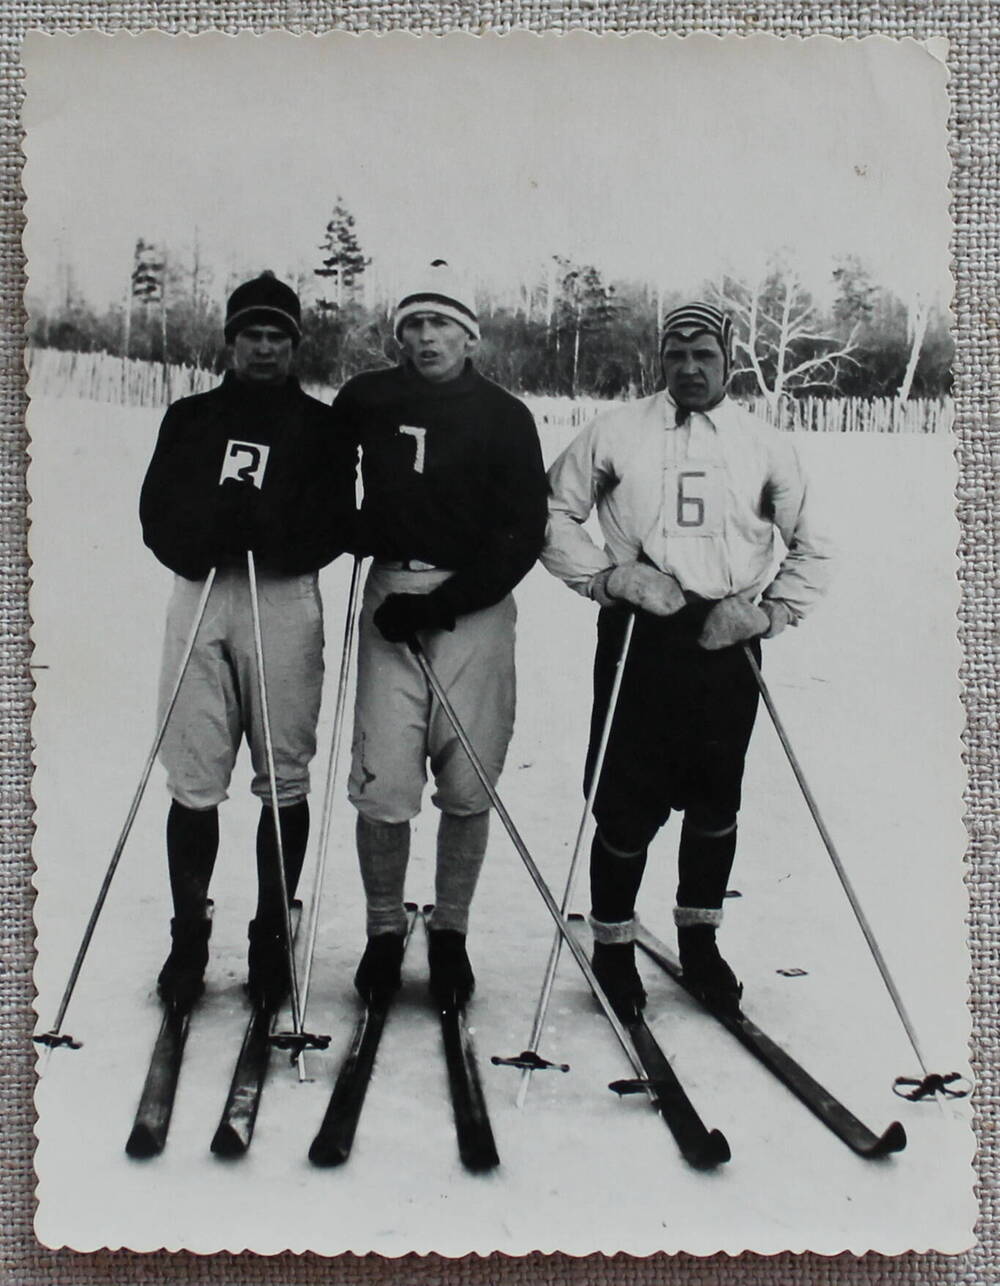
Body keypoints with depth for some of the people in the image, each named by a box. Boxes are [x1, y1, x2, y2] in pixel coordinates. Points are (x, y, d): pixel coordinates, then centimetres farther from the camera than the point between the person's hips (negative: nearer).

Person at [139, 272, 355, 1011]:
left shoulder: (320, 427, 12)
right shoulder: (190, 419, 18)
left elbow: (332, 529, -2)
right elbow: (160, 516, 5)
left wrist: (230, 519, -14)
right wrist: (260, 520, -12)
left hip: (285, 601, -1)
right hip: (199, 598, 2)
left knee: (285, 781, 1)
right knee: (194, 782, 0)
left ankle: (271, 938, 12)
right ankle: (188, 940, 11)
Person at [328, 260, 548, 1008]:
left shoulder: (505, 416, 3)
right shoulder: (367, 400, 9)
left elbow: (523, 532, -2)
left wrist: (441, 603, -11)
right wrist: (353, 532, 8)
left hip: (475, 605, -1)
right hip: (391, 595, 1)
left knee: (468, 786, 2)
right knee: (385, 784, -5)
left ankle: (451, 933, 19)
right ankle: (384, 931, 14)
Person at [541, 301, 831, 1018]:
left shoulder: (768, 446, 9)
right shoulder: (617, 433, 4)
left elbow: (812, 548, 16)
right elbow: (554, 515, 7)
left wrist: (771, 611, 1)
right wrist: (610, 576, -6)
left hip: (727, 643, 2)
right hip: (638, 634, -2)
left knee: (717, 802, 9)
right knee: (628, 803, -2)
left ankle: (700, 940, 30)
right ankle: (614, 945, 19)